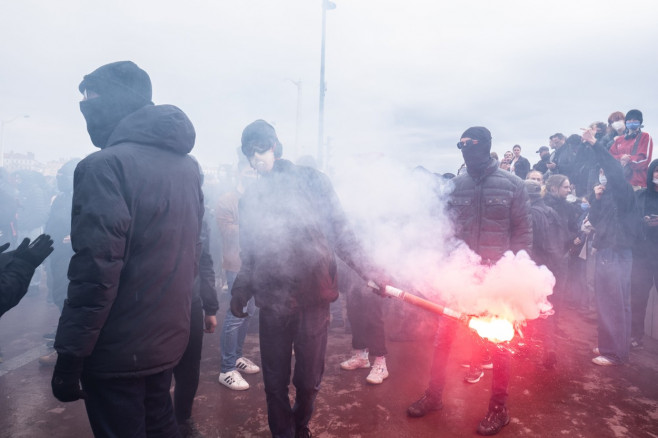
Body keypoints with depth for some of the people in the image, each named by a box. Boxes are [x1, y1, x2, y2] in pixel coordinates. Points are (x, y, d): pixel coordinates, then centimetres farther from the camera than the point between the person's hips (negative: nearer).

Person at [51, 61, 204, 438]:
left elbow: (95, 272, -23)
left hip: (118, 350, -7)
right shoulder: (188, 165, 5)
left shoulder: (106, 166, -19)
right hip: (170, 337, 7)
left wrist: (68, 358, -14)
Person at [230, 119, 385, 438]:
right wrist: (241, 290, 3)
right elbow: (249, 254, 14)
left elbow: (339, 232, -2)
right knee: (275, 381, 9)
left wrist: (367, 270, -12)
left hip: (314, 298, -2)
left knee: (309, 379, 10)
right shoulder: (250, 198, 9)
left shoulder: (311, 181, 0)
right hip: (273, 302, 2)